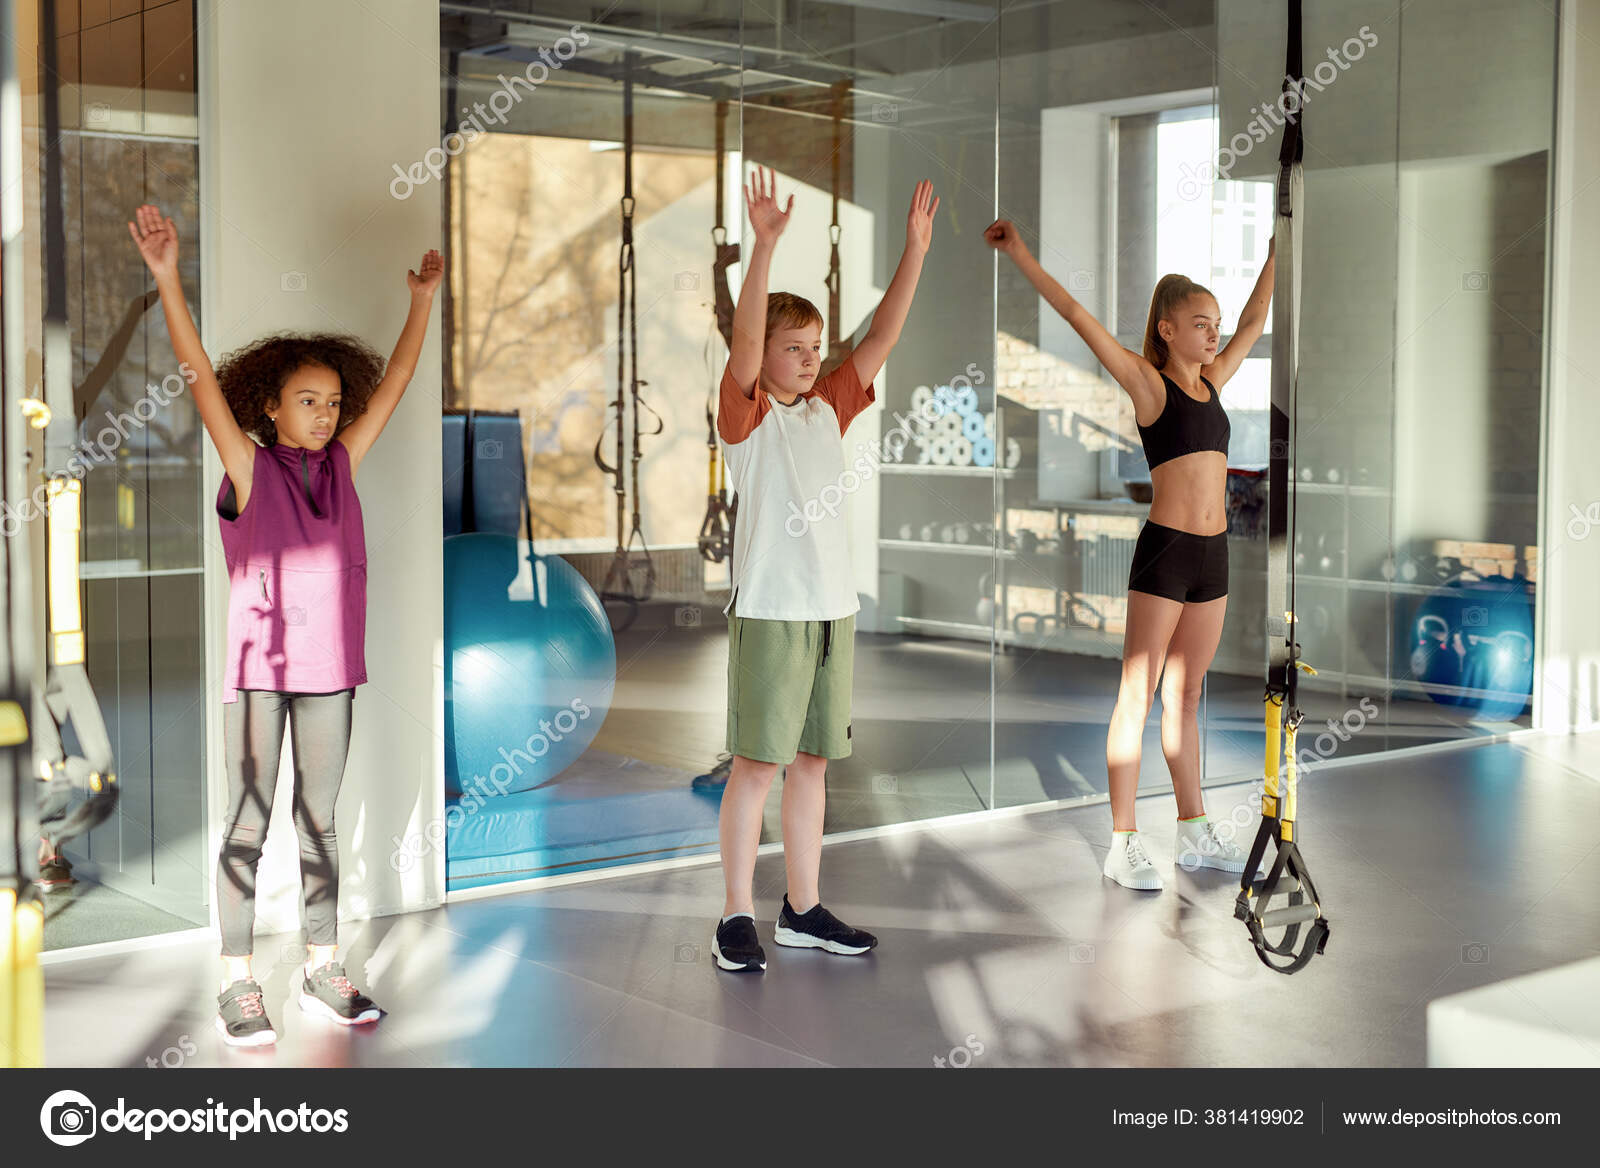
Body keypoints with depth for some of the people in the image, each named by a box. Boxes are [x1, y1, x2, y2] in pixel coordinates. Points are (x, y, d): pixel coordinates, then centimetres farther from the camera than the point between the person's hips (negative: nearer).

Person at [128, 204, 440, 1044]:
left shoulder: (341, 465, 6)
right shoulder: (249, 468, -5)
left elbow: (395, 380, 11)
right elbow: (199, 376, -15)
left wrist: (423, 299, 8)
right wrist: (167, 278, -25)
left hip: (328, 667, 4)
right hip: (258, 665, -4)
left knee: (320, 819, 12)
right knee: (249, 823, 1)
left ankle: (322, 970, 20)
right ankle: (237, 984, 7)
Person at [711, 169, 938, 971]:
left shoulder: (829, 411, 12)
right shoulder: (748, 415, -4)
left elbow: (882, 337, 7)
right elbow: (743, 339, -21)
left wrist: (915, 248, -1)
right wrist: (765, 244, -32)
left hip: (831, 606, 6)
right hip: (768, 610, -6)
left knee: (811, 761, 11)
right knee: (756, 762, -2)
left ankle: (802, 910, 20)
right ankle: (736, 917, 6)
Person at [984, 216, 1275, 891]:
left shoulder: (1212, 381, 14)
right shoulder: (1148, 382, -4)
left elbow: (1255, 319, 25)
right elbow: (1078, 317, -10)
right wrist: (1019, 254, -14)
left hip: (1213, 555, 7)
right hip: (1164, 550, -7)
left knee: (1186, 693, 14)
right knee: (1138, 694, -3)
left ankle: (1193, 832, 20)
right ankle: (1124, 843, -1)